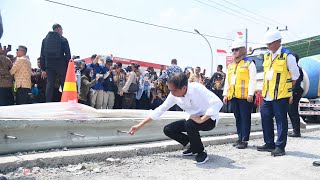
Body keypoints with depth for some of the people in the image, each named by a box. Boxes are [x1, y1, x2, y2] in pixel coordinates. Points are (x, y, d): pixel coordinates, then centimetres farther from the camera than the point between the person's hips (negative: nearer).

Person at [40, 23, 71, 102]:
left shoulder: (45, 39, 12)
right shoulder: (63, 39, 0)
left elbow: (42, 55, 10)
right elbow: (68, 55, -5)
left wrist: (43, 69, 11)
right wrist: (68, 67, -1)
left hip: (49, 66, 4)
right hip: (61, 65, -4)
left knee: (50, 85, 4)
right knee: (64, 84, 1)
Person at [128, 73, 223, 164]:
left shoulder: (197, 89, -28)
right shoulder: (174, 95, -11)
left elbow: (217, 103, -34)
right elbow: (161, 109, -5)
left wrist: (201, 120, -36)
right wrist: (140, 125, -6)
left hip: (208, 119, -6)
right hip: (193, 120, 7)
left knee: (189, 124, -36)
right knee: (168, 130, -6)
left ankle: (201, 152, -10)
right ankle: (194, 146, 10)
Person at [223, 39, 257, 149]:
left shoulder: (249, 63, 0)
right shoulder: (230, 65, 20)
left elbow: (252, 80, -8)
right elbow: (227, 81, 21)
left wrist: (250, 94, -15)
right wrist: (225, 94, 14)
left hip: (245, 96, -6)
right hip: (233, 96, 7)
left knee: (245, 118, -3)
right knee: (238, 118, 11)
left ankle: (244, 140, 2)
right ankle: (240, 138, 20)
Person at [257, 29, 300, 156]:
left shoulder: (287, 56, -7)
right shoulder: (267, 56, 13)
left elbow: (295, 76, -1)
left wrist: (289, 91, -1)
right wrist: (264, 91, 15)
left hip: (281, 96, -7)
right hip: (267, 96, 7)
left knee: (281, 121, 1)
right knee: (266, 119, 11)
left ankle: (280, 147, 10)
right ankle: (269, 144, 24)